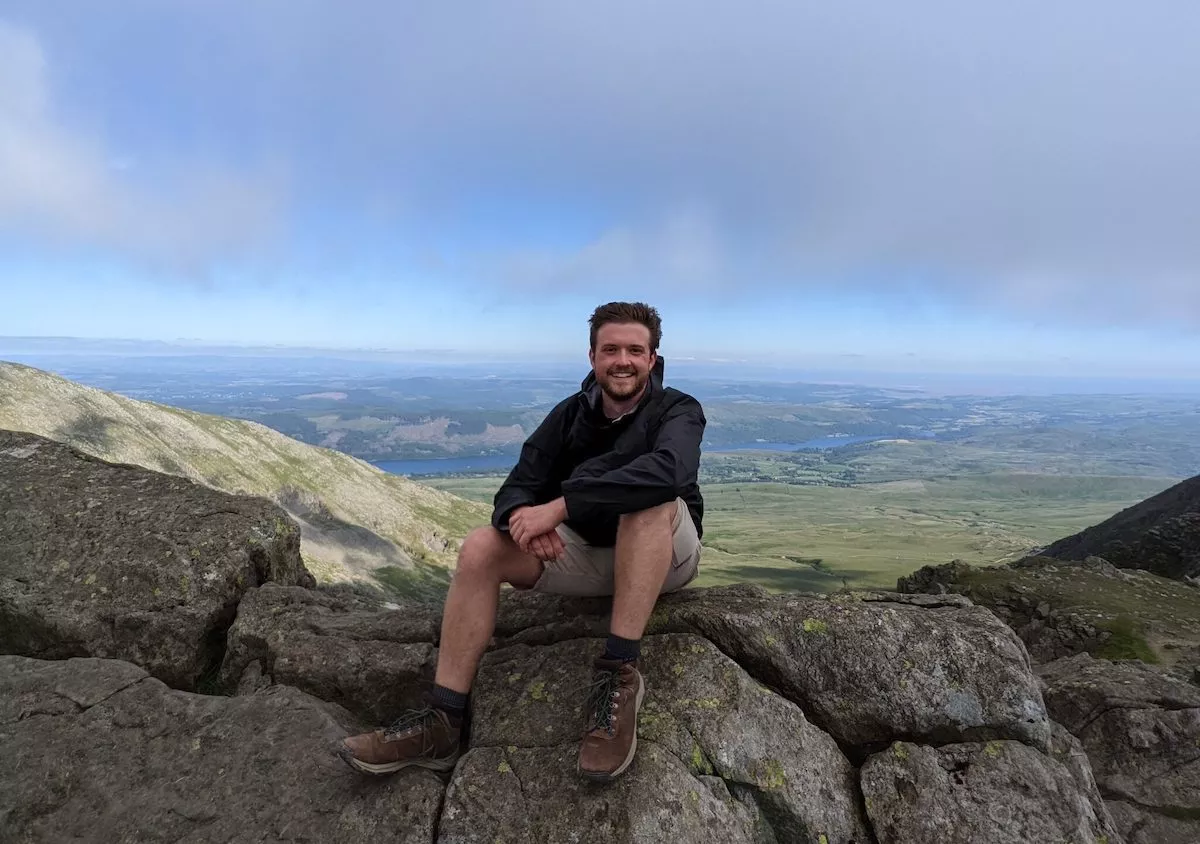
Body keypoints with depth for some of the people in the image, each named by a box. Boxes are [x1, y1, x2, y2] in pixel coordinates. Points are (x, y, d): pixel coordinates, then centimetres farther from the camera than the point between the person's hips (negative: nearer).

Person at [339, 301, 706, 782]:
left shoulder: (678, 411, -13)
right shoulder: (570, 414, -1)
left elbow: (666, 470, -38)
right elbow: (517, 488, -8)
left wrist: (559, 506, -41)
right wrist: (522, 518, -34)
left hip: (664, 556, -4)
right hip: (586, 554, 4)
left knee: (649, 499, -36)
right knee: (481, 548, -17)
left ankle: (618, 673, -30)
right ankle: (442, 723, -12)